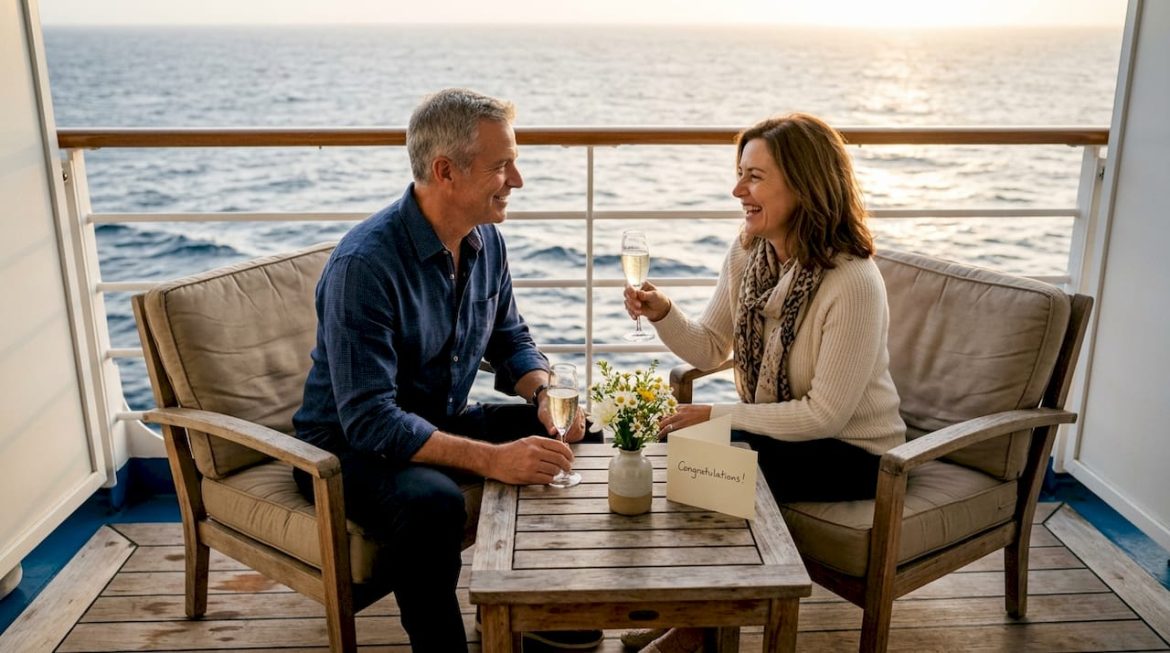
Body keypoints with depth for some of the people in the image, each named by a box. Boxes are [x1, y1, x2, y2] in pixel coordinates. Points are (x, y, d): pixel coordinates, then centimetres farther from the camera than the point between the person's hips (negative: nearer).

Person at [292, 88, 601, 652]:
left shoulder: (485, 240, -3)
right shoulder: (365, 264, -28)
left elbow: (510, 340, 10)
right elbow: (369, 421, -31)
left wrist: (544, 393, -12)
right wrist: (491, 459, -39)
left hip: (442, 423, 8)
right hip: (349, 444, -8)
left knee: (571, 440, -2)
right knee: (431, 503, -37)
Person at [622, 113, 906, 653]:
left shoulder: (853, 283, -27)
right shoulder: (747, 251, -5)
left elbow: (826, 414, -24)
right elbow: (710, 350, 2)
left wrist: (716, 415, -23)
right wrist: (663, 314, -18)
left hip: (852, 450, -6)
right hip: (775, 428, 7)